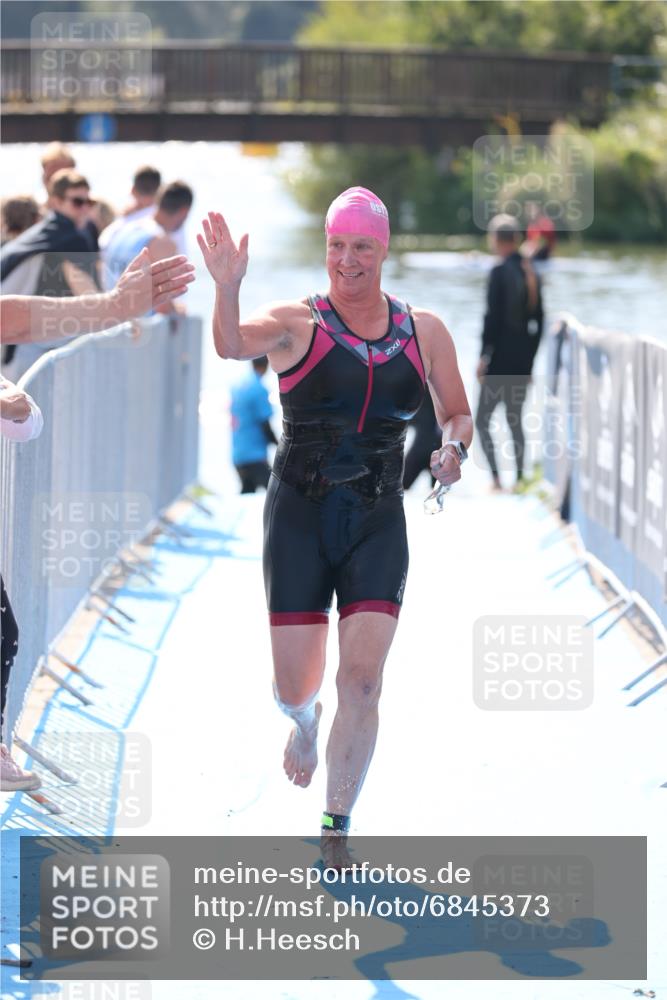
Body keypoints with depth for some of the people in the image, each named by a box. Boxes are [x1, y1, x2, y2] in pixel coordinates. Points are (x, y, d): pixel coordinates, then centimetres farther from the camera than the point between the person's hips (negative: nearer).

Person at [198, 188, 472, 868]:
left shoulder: (424, 331, 6)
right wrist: (228, 288, -44)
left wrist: (453, 448, -7)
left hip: (377, 523, 2)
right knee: (294, 688, -1)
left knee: (362, 678, -11)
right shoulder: (297, 323, -4)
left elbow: (458, 414, 16)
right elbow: (231, 345, -24)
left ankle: (336, 831, 3)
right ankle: (304, 722, 39)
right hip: (300, 517, -1)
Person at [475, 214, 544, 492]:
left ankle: (495, 477, -8)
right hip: (522, 360, 7)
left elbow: (492, 317, -16)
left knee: (482, 420, 1)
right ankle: (519, 478, 13)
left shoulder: (500, 272, -13)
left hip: (500, 358, -7)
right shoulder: (531, 273, 8)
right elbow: (538, 320, 12)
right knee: (515, 419, 15)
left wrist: (483, 356, -9)